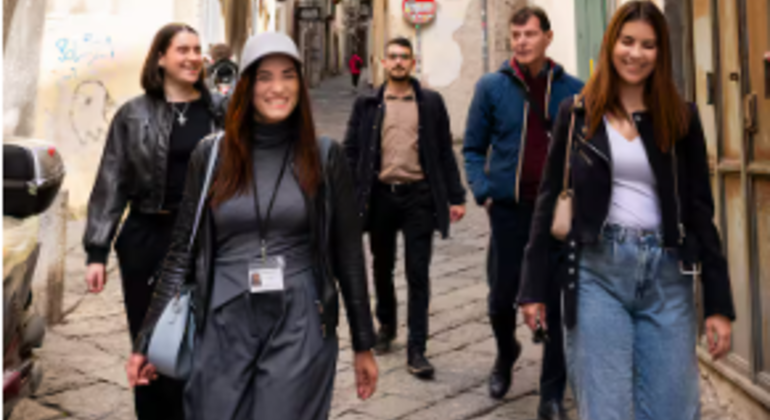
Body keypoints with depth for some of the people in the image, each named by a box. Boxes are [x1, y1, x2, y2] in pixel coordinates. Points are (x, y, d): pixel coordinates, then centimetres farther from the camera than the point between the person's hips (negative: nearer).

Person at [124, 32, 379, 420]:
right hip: (223, 328, 1)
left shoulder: (325, 158, 1)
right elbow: (182, 251, 7)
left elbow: (348, 255, 5)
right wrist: (147, 341, 5)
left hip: (298, 328, -1)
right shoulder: (211, 155, 3)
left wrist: (363, 344, 6)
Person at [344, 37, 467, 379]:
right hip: (380, 194, 1)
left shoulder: (430, 103, 8)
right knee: (382, 267, 15)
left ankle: (416, 350, 2)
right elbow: (351, 152, 6)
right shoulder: (367, 105, 8)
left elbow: (445, 152, 8)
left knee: (418, 273, -3)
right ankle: (386, 323, 38)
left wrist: (455, 197, 3)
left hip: (418, 195, -1)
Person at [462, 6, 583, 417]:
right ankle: (505, 353, 41)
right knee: (501, 297, 9)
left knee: (555, 302, 2)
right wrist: (484, 192, -5)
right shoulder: (491, 87, 2)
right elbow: (473, 148, 7)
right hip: (509, 209, 0)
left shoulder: (573, 90, 3)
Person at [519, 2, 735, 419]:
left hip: (668, 275, 1)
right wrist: (535, 287, 2)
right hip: (597, 272, -1)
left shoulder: (681, 117, 7)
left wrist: (719, 303, 2)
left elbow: (700, 210, 6)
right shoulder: (578, 114, 4)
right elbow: (549, 200, 6)